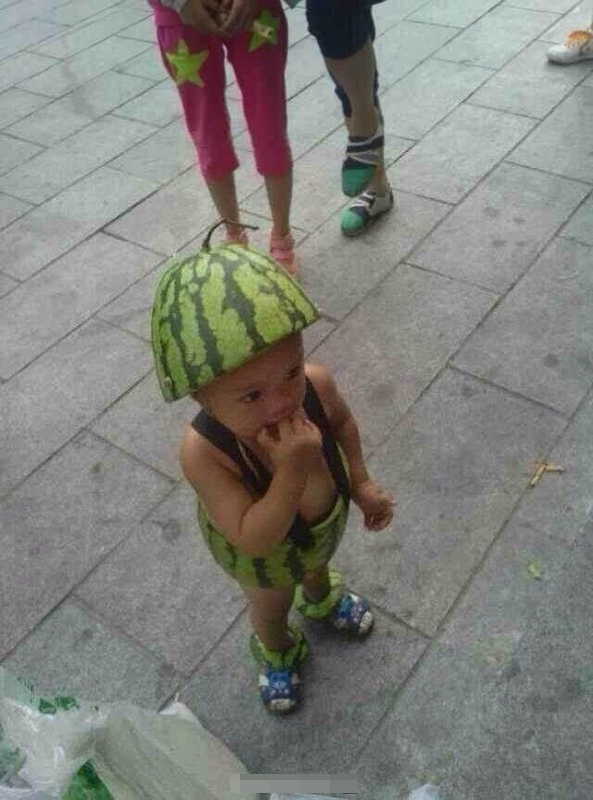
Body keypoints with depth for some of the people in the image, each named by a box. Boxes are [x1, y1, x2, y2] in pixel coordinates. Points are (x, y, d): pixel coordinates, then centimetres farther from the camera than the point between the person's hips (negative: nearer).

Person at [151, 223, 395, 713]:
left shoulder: (315, 384, -35)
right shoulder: (204, 452, -45)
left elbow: (342, 420, -9)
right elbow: (255, 540, -42)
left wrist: (361, 482, -5)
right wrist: (294, 470, -52)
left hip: (327, 518, 3)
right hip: (263, 552, -3)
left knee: (316, 566, 38)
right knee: (271, 604, 31)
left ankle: (321, 599, 75)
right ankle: (276, 650, 67)